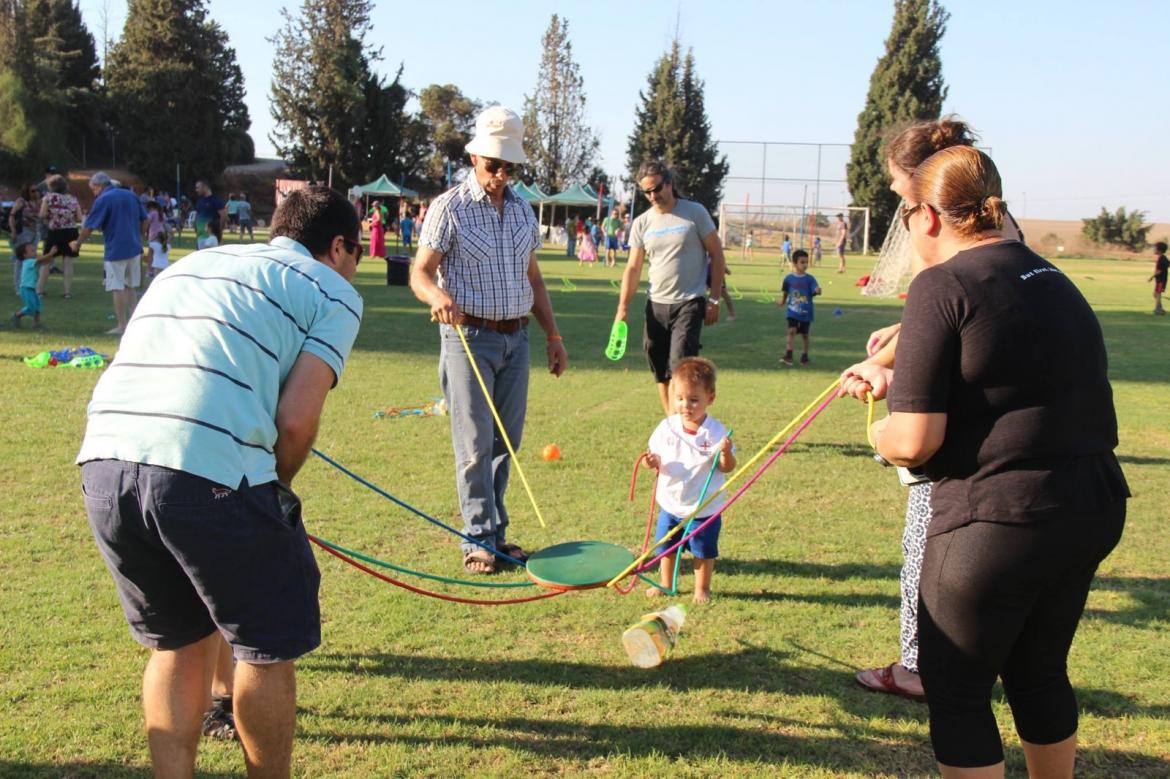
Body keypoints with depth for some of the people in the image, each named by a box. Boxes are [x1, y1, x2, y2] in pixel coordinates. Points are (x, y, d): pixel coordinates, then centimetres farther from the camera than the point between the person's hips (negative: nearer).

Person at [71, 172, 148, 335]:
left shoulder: (103, 200, -9)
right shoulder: (132, 196, 9)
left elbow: (89, 227, -8)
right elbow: (144, 221, 12)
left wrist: (77, 244, 5)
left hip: (115, 250, -6)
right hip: (134, 248, 6)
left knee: (117, 288, 0)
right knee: (131, 286, 16)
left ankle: (122, 325, 1)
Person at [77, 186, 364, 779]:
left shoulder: (191, 263, 29)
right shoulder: (333, 293, 10)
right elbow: (296, 420, -4)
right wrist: (274, 490, 15)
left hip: (102, 464, 7)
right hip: (209, 473, -6)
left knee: (178, 641, 24)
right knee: (268, 648, 13)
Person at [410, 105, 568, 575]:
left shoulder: (523, 211, 12)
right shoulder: (450, 208, -5)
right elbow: (419, 274, -10)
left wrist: (553, 334, 15)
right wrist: (439, 296, -32)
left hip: (515, 338, 5)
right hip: (469, 337, -5)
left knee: (507, 442, 8)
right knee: (475, 444, -4)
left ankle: (496, 531, 19)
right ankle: (477, 540, 5)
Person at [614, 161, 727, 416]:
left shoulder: (695, 213, -4)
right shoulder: (641, 223, 5)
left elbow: (717, 255, 0)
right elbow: (633, 267, 7)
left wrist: (714, 299, -5)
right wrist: (622, 308, -2)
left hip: (689, 303, -4)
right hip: (656, 304, 4)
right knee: (660, 372, 8)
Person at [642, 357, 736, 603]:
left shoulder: (715, 432, -15)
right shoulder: (667, 427, -7)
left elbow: (727, 468, -12)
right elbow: (656, 457, 1)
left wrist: (726, 453, -32)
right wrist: (652, 461, -21)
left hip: (705, 507, -3)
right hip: (671, 503, 3)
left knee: (703, 551, 11)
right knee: (665, 546, 16)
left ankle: (702, 588, 30)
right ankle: (665, 584, 36)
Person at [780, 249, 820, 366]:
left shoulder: (810, 279, -6)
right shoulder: (789, 278, -2)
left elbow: (816, 290, -20)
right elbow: (785, 292, 15)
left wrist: (818, 291, -39)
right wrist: (783, 300, 14)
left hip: (806, 312, 0)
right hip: (792, 312, 0)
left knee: (805, 334, 12)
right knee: (792, 330, -16)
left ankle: (805, 356, 27)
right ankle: (788, 356, -17)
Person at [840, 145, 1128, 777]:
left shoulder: (942, 284, -13)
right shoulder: (1048, 277, 12)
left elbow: (914, 441, -17)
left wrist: (880, 432, 5)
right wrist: (893, 379, 33)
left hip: (998, 518, -8)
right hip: (1094, 507, 8)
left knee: (956, 690, 11)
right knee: (1040, 673, 26)